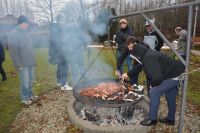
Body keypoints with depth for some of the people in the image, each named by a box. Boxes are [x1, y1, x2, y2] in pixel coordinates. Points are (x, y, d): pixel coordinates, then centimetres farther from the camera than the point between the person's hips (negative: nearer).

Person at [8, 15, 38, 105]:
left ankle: (30, 95, 32)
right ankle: (25, 98, 18)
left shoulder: (27, 33, 10)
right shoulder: (14, 35, -13)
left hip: (30, 62, 7)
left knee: (30, 81, 16)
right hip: (23, 64, -7)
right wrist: (18, 65, -18)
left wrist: (33, 60, 15)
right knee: (25, 82, 1)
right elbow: (13, 51, -16)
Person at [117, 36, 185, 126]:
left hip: (175, 76, -10)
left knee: (154, 92, -9)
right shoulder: (146, 55, 6)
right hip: (177, 72, 10)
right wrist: (128, 74, 26)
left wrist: (153, 85, -11)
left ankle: (152, 119, 6)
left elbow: (157, 77, -32)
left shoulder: (149, 58, -26)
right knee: (170, 96, 21)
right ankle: (171, 119, 40)